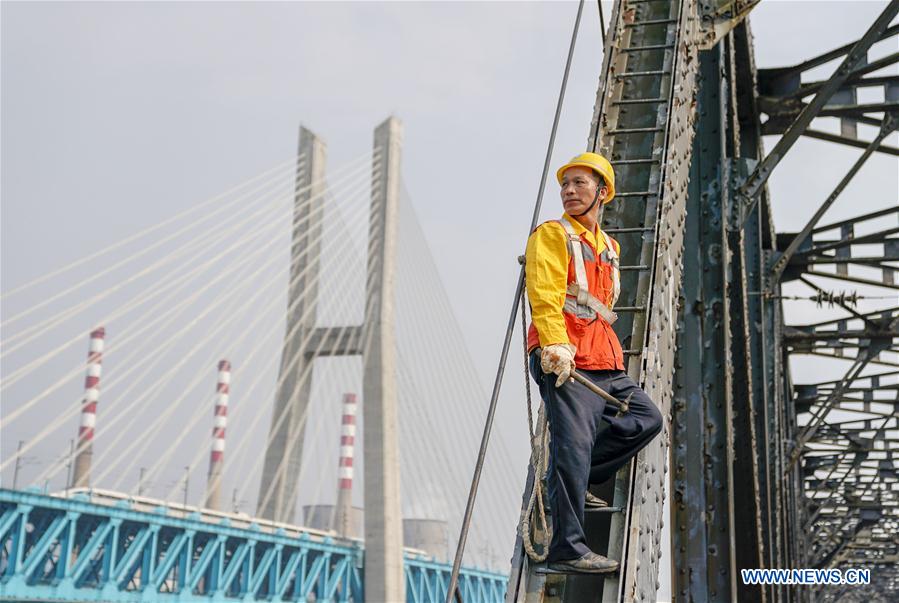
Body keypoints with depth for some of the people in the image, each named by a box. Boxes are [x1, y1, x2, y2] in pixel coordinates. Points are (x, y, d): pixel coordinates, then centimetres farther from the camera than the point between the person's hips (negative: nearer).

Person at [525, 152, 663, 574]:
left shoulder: (609, 246, 22)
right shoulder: (552, 235, -1)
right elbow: (544, 295, -15)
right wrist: (556, 345, -27)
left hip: (604, 364, 8)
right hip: (562, 362, -8)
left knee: (646, 419, 12)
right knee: (574, 443, -14)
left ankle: (573, 481, 15)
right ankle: (567, 550, -11)